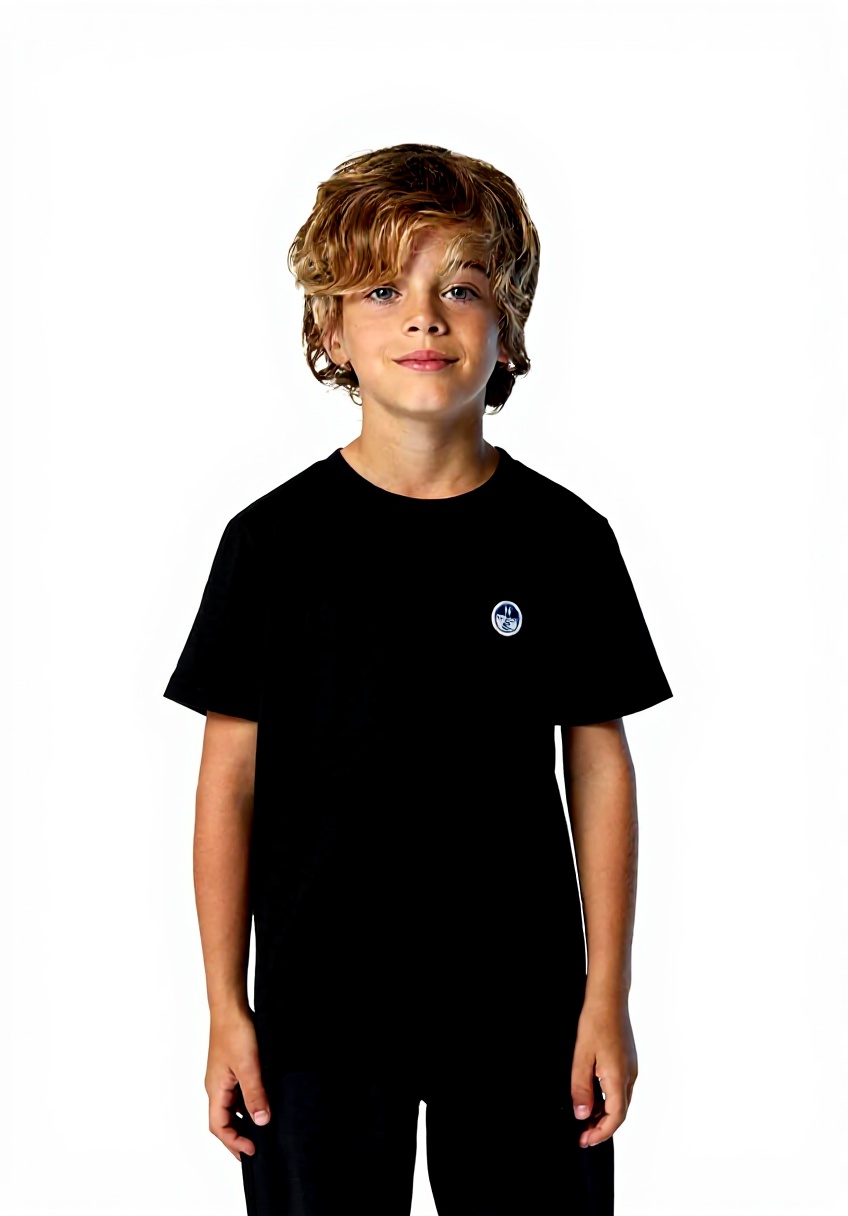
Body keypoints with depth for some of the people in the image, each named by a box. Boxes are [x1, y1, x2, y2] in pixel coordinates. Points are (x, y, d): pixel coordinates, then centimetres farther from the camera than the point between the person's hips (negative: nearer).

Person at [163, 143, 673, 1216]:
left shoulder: (563, 538, -1)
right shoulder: (274, 539, -4)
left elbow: (599, 765, 3)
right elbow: (230, 776, -1)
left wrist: (607, 996, 1)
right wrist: (224, 1008, -2)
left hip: (523, 1006, 1)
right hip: (316, 1008, -1)